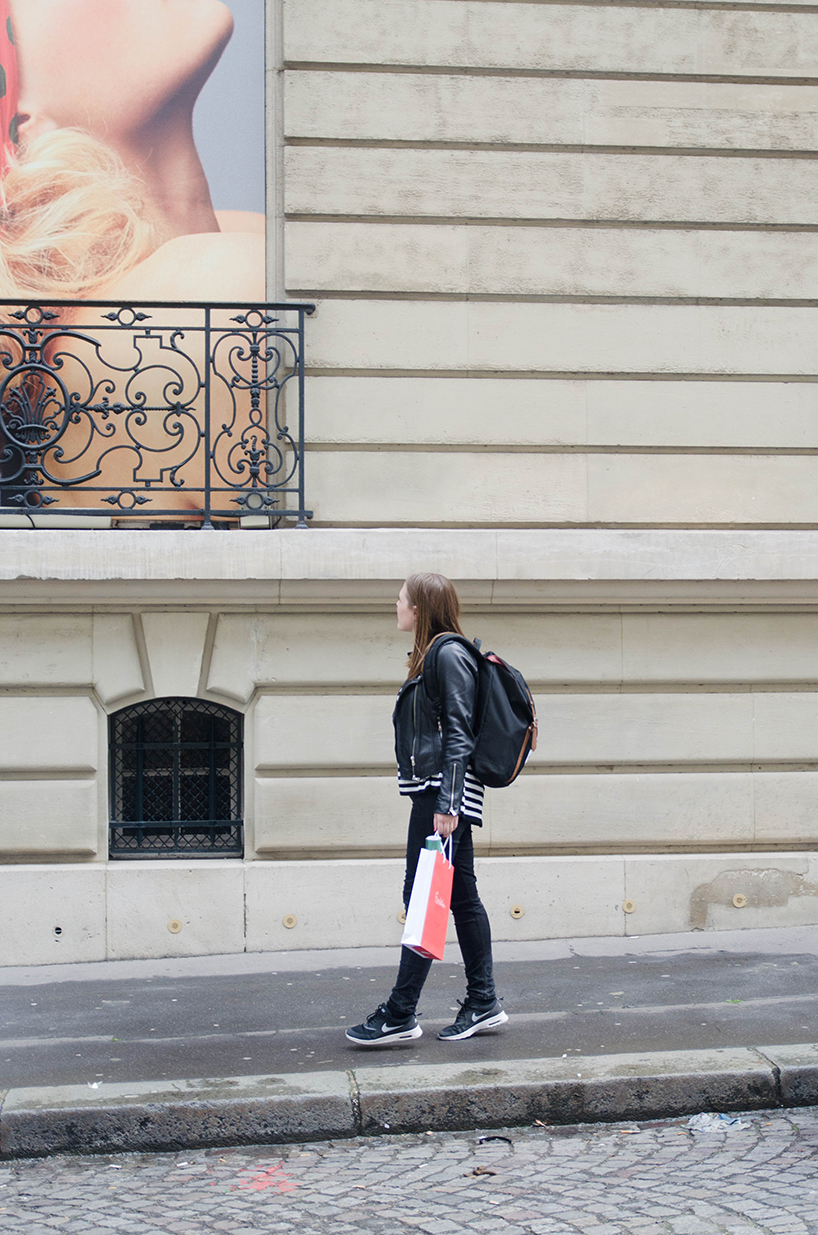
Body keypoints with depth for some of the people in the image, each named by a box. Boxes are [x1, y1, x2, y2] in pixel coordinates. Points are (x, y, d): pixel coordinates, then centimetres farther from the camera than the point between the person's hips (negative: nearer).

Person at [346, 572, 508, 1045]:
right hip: (434, 793, 10)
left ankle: (401, 1015, -4)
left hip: (444, 793, -10)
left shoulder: (449, 655, -11)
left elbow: (459, 736, -17)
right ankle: (484, 1003, 18)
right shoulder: (432, 655, 18)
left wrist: (446, 805, -22)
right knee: (461, 897, 12)